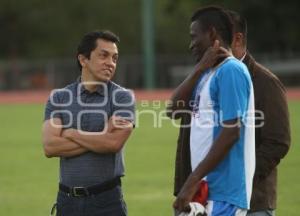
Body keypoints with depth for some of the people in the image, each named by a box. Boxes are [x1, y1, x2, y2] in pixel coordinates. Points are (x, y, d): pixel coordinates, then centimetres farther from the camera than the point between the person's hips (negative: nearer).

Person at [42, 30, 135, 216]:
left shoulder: (122, 97, 0)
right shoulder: (59, 98, 6)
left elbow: (114, 143, -15)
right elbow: (50, 146, -7)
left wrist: (70, 133, -5)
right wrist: (99, 139, -11)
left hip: (107, 199, -2)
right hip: (68, 200, 2)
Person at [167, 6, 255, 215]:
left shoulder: (231, 71, -12)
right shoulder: (208, 74, 17)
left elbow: (231, 133, -19)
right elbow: (174, 109, 9)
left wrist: (193, 180, -20)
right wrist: (200, 68, 1)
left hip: (223, 193, -9)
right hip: (206, 189, 9)